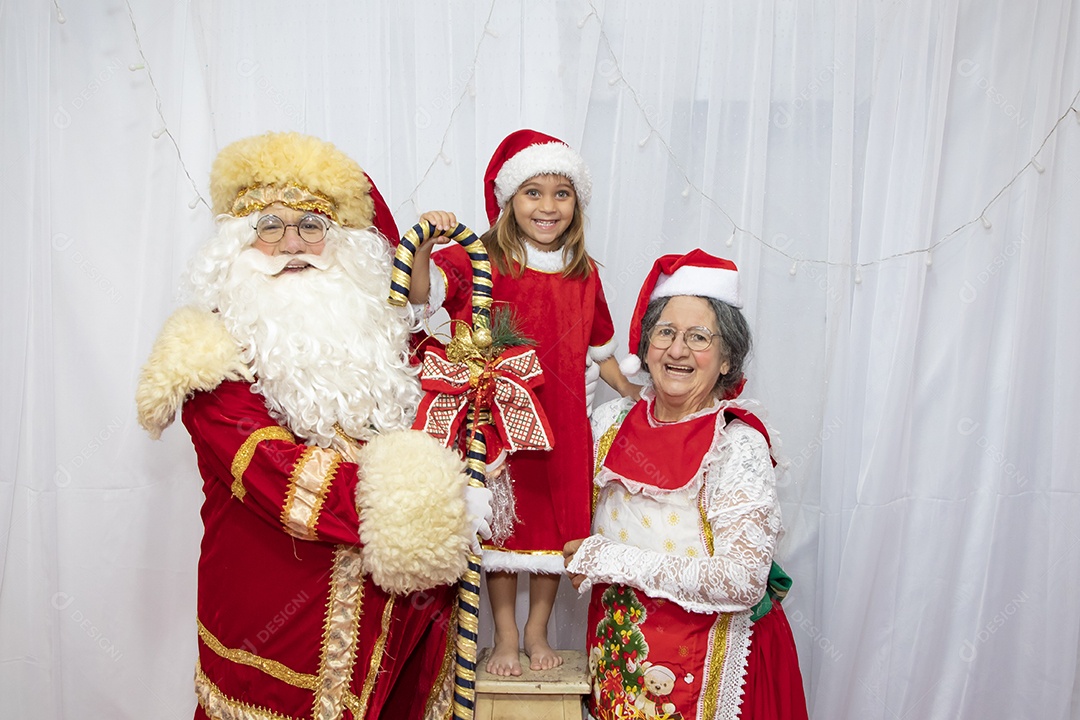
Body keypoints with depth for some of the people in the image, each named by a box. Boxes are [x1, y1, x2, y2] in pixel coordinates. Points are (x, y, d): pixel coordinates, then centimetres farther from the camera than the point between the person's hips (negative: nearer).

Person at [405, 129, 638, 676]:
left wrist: (637, 397, 13)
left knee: (558, 521, 11)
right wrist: (426, 241, -39)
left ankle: (537, 630, 32)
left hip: (562, 424, 3)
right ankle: (505, 638, 28)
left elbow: (598, 350, 14)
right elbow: (421, 292, -23)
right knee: (502, 524, 9)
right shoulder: (480, 262, -8)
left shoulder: (584, 273, 4)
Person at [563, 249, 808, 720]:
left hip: (704, 661, -4)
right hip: (616, 653, 4)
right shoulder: (612, 422, -3)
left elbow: (741, 580, -25)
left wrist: (609, 559, -22)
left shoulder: (737, 445, -17)